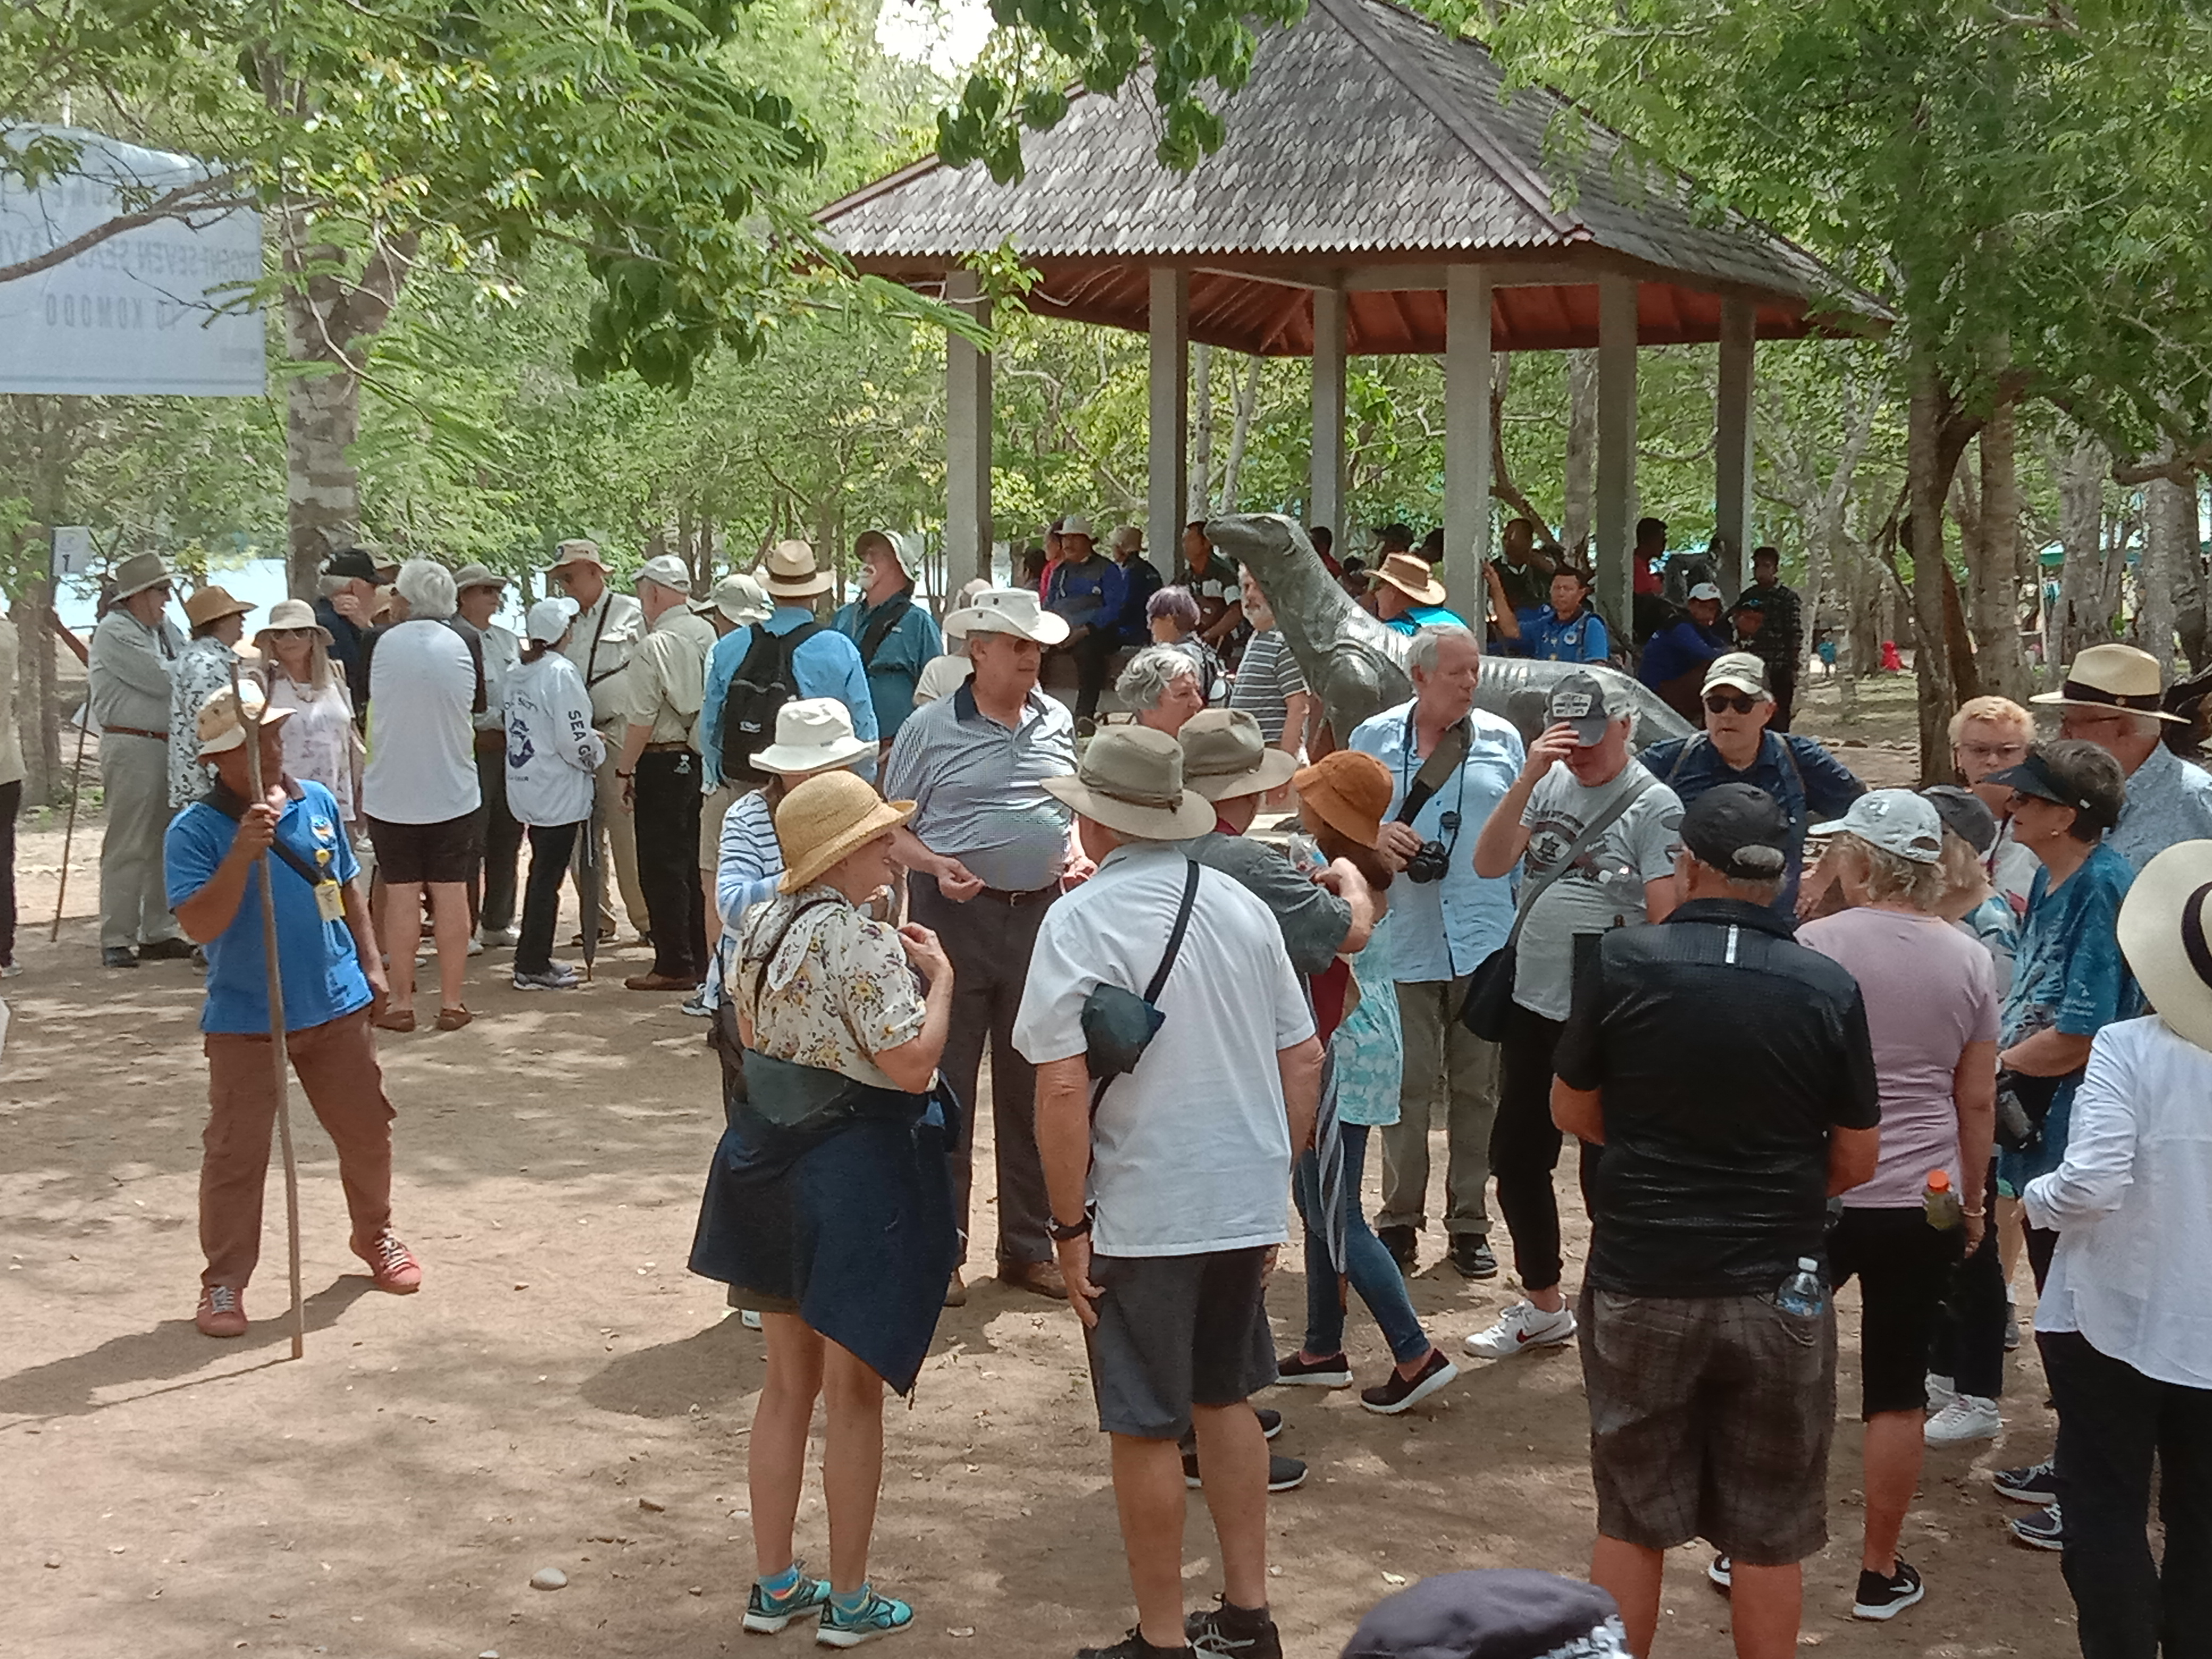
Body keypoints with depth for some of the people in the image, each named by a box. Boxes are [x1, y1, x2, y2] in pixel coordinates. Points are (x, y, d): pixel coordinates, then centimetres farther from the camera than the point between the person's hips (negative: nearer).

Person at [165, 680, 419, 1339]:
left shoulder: (318, 803, 3)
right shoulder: (195, 831, -13)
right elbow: (200, 925, -23)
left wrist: (370, 964, 11)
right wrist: (243, 853, -33)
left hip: (336, 1006, 4)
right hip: (244, 1019, -4)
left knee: (367, 1130, 15)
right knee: (236, 1153, -2)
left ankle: (375, 1234, 38)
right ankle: (223, 1280, 12)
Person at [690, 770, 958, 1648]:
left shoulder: (761, 926, 4)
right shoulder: (865, 948, -22)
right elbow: (911, 1066, -23)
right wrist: (938, 976, -11)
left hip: (769, 1166, 8)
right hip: (856, 1178, -8)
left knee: (788, 1381, 18)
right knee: (854, 1392, 5)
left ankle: (773, 1584, 26)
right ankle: (848, 1600, 15)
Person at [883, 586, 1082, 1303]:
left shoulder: (1056, 722, 10)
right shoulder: (932, 727, -3)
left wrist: (1075, 853, 4)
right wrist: (938, 867, -17)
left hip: (1040, 915, 4)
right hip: (957, 918, -4)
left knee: (1032, 1087, 11)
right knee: (944, 1085, 2)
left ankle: (1027, 1245, 22)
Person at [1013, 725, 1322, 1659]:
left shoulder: (1081, 922, -14)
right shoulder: (1242, 908, 3)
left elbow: (1063, 1089, -19)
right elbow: (1304, 1062, 9)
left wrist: (1069, 1223, -10)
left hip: (1139, 1219, -6)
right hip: (1245, 1206, 6)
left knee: (1146, 1429, 6)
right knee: (1226, 1401, 20)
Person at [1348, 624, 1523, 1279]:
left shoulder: (1501, 739, 9)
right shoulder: (1374, 738, 6)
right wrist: (1377, 836, -11)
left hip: (1485, 939, 1)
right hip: (1405, 940, -1)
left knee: (1477, 1086, 6)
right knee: (1407, 1085, 1)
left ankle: (1469, 1222, 15)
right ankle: (1400, 1217, 13)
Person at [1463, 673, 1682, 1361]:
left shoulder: (1654, 806, -10)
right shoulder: (1548, 784, 6)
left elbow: (1667, 917, -13)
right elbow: (1489, 864, -4)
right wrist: (1527, 779, -14)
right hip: (1534, 1007, 6)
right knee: (1516, 1158, 15)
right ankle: (1543, 1306, 31)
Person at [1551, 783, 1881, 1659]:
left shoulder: (1622, 962, -10)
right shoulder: (1829, 989, -9)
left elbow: (1572, 1111, 3)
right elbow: (1856, 1162, -1)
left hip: (1639, 1283, 0)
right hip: (1776, 1291, 0)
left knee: (1630, 1522, 14)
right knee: (1768, 1539, 11)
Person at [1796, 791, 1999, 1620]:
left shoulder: (1814, 945, -10)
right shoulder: (1969, 960, 0)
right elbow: (1977, 1101, 5)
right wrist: (1973, 1199, 17)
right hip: (1924, 1205, 2)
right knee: (1898, 1392, 9)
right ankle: (1880, 1571, 17)